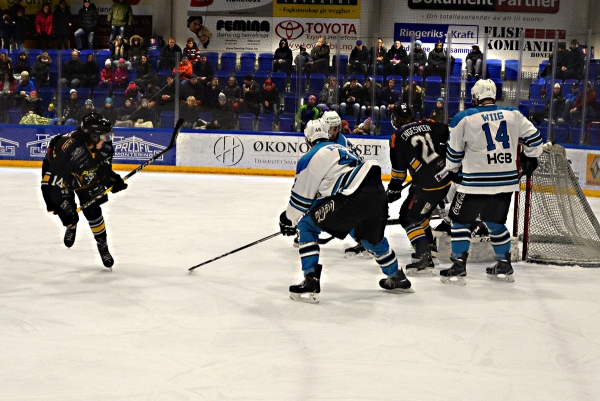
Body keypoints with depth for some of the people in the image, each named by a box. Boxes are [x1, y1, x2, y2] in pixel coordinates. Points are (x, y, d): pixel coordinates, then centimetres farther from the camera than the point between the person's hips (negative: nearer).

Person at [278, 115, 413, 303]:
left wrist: (288, 220, 24)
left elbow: (301, 196, 9)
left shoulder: (311, 157, 7)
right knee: (371, 236, 35)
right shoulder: (343, 148, 30)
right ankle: (398, 279, 49)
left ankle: (310, 283, 1)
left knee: (307, 225, 7)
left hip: (353, 199, -8)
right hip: (378, 193, 8)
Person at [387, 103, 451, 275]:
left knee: (409, 218, 1)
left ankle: (425, 258, -13)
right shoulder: (429, 125, 11)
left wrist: (393, 190, 14)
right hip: (447, 177, 7)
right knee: (419, 211, 27)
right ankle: (430, 246, 35)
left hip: (428, 183, -7)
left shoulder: (398, 137, -2)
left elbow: (399, 169, 1)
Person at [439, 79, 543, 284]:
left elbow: (454, 152, 5)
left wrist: (451, 171, 22)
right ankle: (504, 267, 25)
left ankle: (458, 267, 4)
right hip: (506, 181, 4)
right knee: (496, 223, 22)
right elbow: (533, 137, 9)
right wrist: (530, 158, 26)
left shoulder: (464, 118, -3)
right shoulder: (513, 114, 5)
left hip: (476, 182, -4)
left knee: (460, 221, 10)